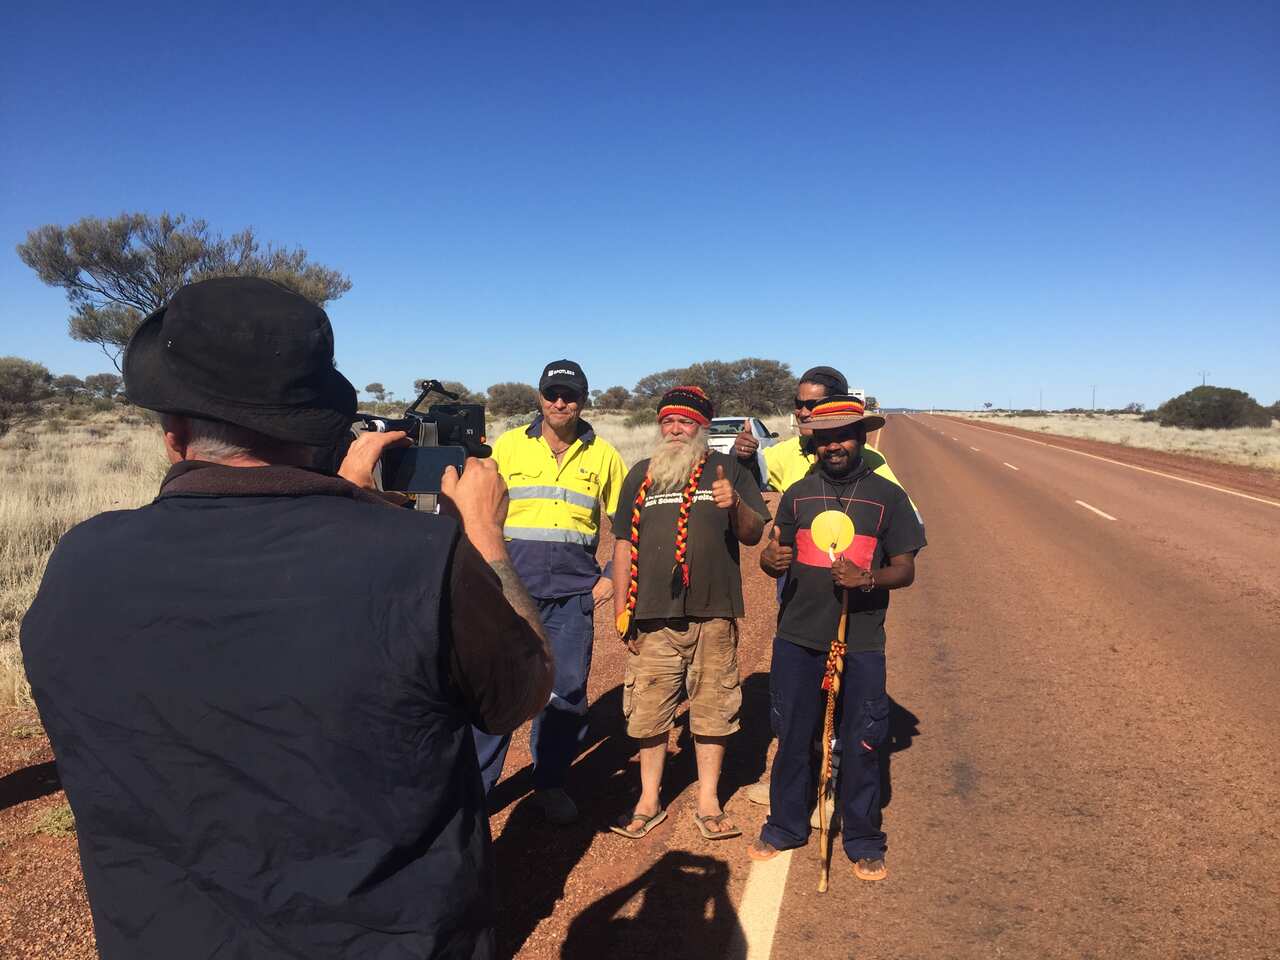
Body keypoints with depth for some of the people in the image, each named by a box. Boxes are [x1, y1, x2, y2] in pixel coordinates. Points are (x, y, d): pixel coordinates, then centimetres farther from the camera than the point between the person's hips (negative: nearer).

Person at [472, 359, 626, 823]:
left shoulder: (602, 454, 7)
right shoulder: (509, 445, 5)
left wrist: (614, 576, 3)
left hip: (573, 589, 1)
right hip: (513, 581, -1)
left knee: (566, 690, 6)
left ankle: (550, 783, 24)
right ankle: (478, 781, 16)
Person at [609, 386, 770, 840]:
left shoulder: (727, 469, 6)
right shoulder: (641, 474, 12)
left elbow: (753, 534, 1)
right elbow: (624, 543, 12)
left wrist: (735, 504, -20)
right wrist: (621, 607, 7)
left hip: (714, 614, -1)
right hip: (653, 615, 2)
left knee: (712, 709, 7)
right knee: (648, 709, 7)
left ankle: (708, 802, 24)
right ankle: (649, 800, 25)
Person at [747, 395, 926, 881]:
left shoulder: (887, 496, 0)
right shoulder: (798, 493, 6)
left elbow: (905, 570, 0)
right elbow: (775, 558, 11)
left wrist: (867, 578, -21)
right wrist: (771, 559, -14)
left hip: (860, 642, -2)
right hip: (797, 637, 2)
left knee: (861, 744, 6)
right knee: (792, 736, 12)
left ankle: (863, 841, 26)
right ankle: (785, 825, 31)